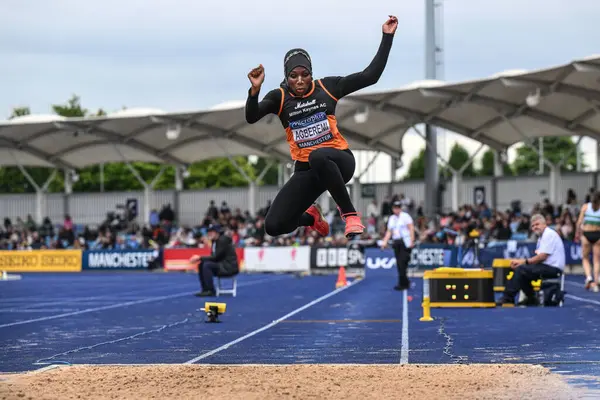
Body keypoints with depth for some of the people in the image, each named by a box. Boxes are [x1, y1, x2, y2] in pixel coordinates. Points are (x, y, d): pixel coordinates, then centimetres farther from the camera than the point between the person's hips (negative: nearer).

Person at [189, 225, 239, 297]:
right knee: (201, 264, 1)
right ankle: (205, 290, 0)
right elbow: (214, 257, 12)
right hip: (222, 264, 10)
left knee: (207, 265, -24)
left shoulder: (223, 240, -17)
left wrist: (200, 258, -17)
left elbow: (216, 257, -21)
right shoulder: (215, 241, 11)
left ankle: (211, 291, -19)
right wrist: (199, 259, -4)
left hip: (229, 267, -10)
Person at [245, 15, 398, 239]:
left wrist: (387, 37, -2)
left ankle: (350, 216, -25)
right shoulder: (279, 97, 1)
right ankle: (310, 218, 27)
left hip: (339, 161, -3)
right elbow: (251, 118, -15)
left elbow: (371, 76, 1)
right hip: (306, 171, 3)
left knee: (318, 156, -41)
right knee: (274, 226, -9)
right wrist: (255, 90, -33)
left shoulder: (327, 87, 1)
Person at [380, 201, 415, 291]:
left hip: (405, 242, -6)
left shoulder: (405, 216, -1)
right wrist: (385, 242, 5)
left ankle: (402, 284, -9)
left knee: (402, 263, -12)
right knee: (399, 264, 3)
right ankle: (405, 283, 11)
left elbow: (411, 228, -6)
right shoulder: (391, 218, 17)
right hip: (396, 242, 6)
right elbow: (389, 231, 17)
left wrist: (412, 241, -15)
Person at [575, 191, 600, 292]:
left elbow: (579, 221, -3)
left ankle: (588, 276, -10)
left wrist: (577, 233, 7)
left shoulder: (585, 206, 2)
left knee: (585, 258, 14)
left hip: (586, 234, 0)